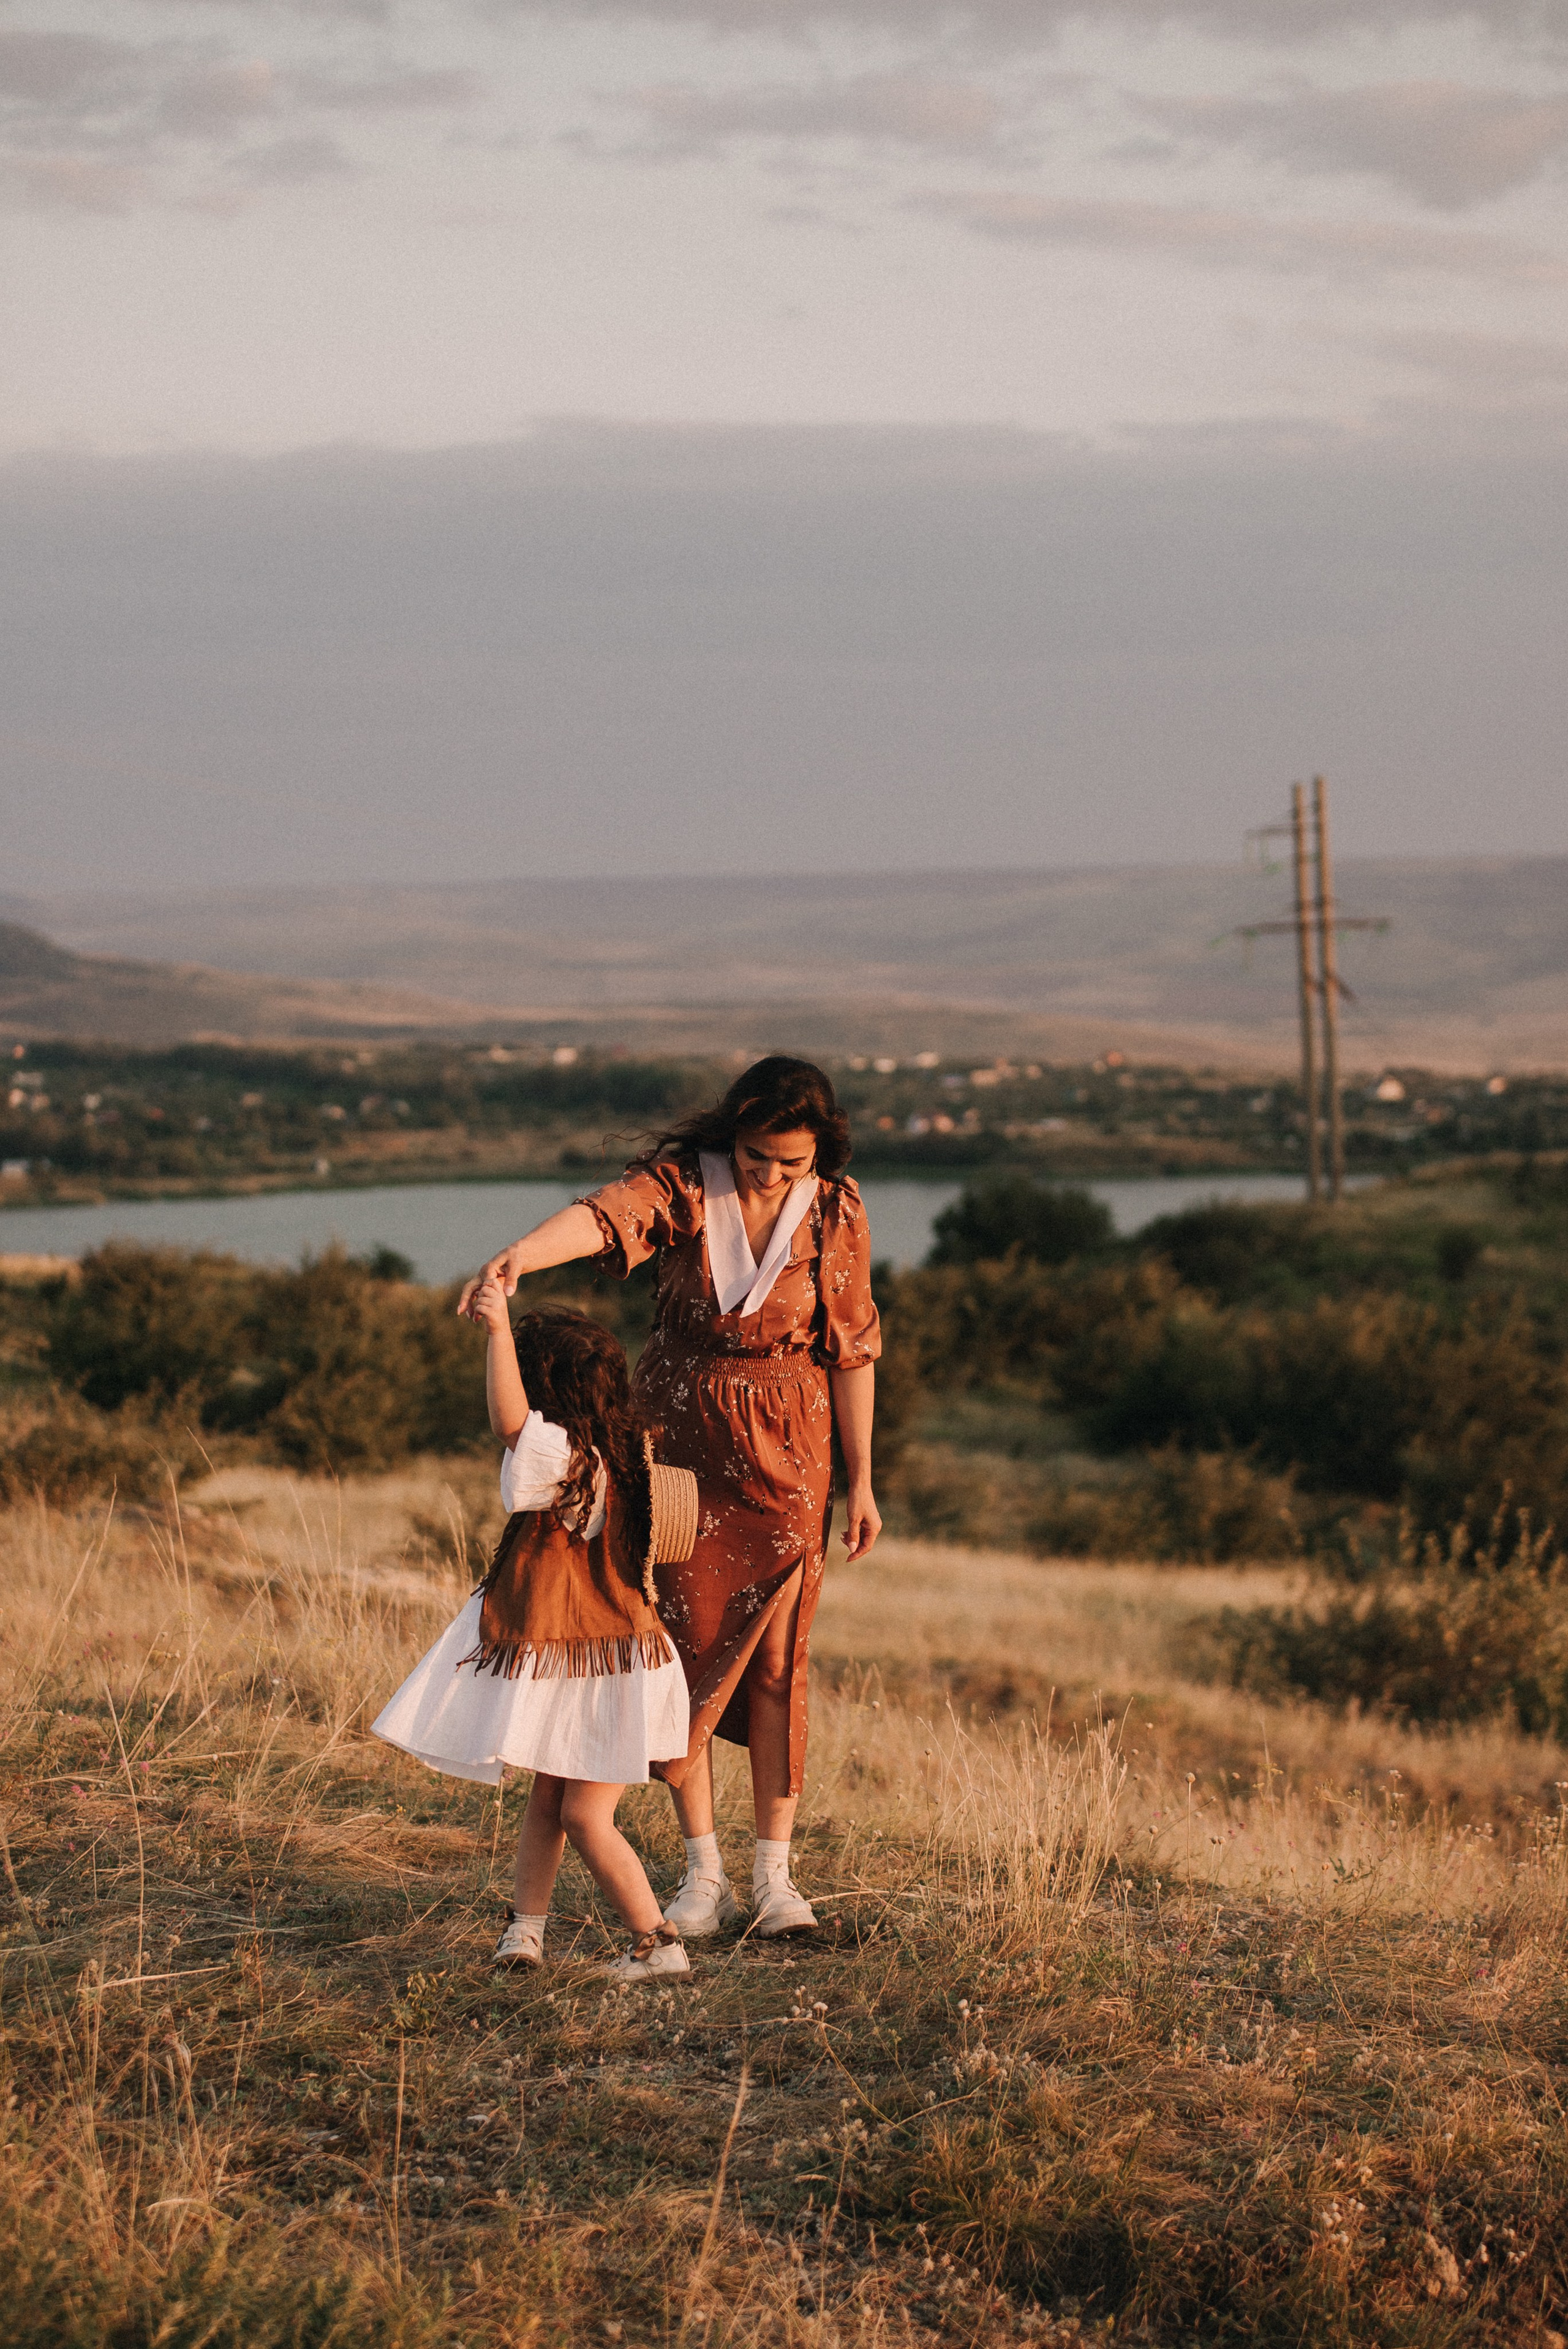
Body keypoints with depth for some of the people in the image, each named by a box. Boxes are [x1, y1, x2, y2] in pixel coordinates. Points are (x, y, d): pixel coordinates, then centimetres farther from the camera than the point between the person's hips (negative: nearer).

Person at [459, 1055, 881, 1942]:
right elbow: (607, 1216, -31)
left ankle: (774, 1877, 6)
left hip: (789, 1446, 0)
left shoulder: (836, 1211, -6)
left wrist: (861, 1482, -1)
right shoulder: (685, 1179, -10)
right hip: (682, 1436, 0)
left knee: (775, 1657, 0)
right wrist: (520, 1255, -51)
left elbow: (852, 1349, -1)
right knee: (687, 1648, 0)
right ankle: (703, 1875, 8)